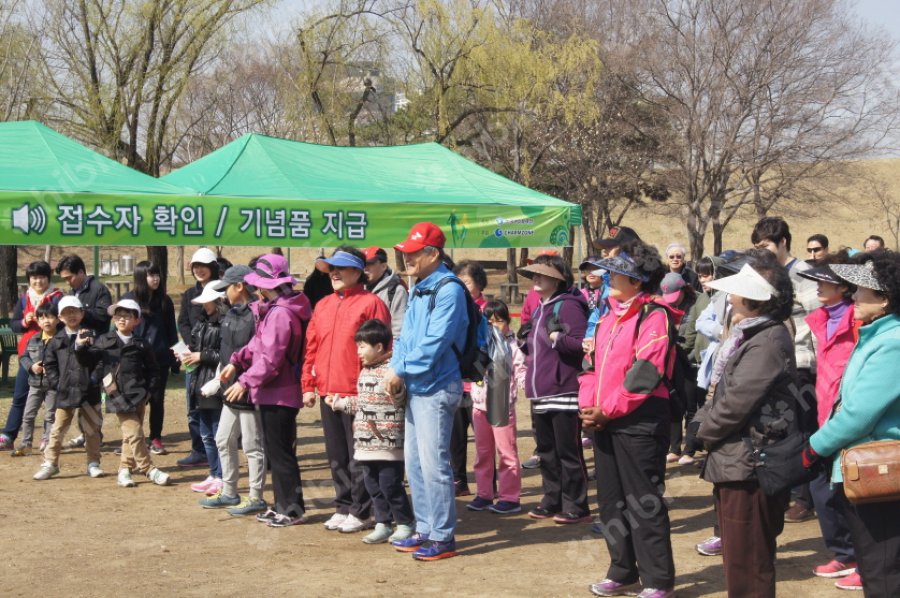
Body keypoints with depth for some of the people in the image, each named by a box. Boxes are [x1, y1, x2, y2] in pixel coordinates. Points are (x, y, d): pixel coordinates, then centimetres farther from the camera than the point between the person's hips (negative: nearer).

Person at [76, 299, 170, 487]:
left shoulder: (141, 345, 7)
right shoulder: (103, 341, 5)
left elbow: (152, 371, 11)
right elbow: (88, 361, 10)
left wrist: (148, 390, 1)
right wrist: (80, 348, -8)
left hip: (138, 395, 2)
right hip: (119, 397, -2)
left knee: (131, 435, 8)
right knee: (134, 433, -9)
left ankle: (125, 469, 20)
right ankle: (149, 470, -2)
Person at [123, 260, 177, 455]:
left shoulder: (164, 301, 7)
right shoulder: (129, 299, -1)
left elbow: (172, 331, 10)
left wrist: (174, 358, 5)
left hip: (160, 358, 2)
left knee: (157, 398, 6)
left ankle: (156, 439, 14)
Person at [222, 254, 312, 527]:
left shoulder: (281, 313, -20)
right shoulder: (271, 309, 13)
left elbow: (271, 358, -24)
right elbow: (258, 343, 20)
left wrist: (246, 381, -21)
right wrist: (237, 362, 11)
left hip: (279, 393, -11)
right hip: (273, 392, 11)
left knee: (280, 453, -3)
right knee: (276, 450, 17)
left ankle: (293, 510, 5)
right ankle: (282, 505, 25)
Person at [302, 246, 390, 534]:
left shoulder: (371, 303, -6)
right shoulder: (323, 306, 15)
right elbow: (311, 348, 16)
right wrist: (308, 385, 10)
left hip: (357, 394, -7)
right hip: (327, 393, 7)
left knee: (358, 457, 0)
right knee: (336, 456, 13)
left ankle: (361, 512, 9)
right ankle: (343, 507, 24)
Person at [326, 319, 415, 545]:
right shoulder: (365, 372, 15)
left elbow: (399, 400, -21)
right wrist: (339, 403, 28)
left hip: (389, 443, -8)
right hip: (366, 442, 8)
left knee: (390, 484, -3)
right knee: (373, 485, 12)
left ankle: (405, 524, 11)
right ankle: (383, 524, 21)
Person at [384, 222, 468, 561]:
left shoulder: (448, 290, -14)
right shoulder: (418, 290, 16)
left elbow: (436, 341, -21)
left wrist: (402, 369, -16)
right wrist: (395, 368, 0)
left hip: (437, 388, -10)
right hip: (415, 387, 10)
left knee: (433, 463, -7)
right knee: (414, 461, 14)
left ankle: (443, 537, 2)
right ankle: (425, 529, 24)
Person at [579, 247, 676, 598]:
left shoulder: (654, 317, -11)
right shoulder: (609, 317, 15)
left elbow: (645, 373, -19)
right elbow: (594, 363, 16)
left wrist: (607, 410, -16)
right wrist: (588, 405, 0)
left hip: (639, 424, -9)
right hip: (604, 423, 9)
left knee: (644, 503, -3)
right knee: (612, 500, 14)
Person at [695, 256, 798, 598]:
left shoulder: (768, 342, -19)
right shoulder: (750, 335, 14)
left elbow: (735, 403, -21)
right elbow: (724, 393, 19)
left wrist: (703, 431, -6)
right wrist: (703, 423, 3)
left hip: (749, 465, -10)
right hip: (734, 461, 10)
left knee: (748, 565, -3)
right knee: (738, 560, 20)